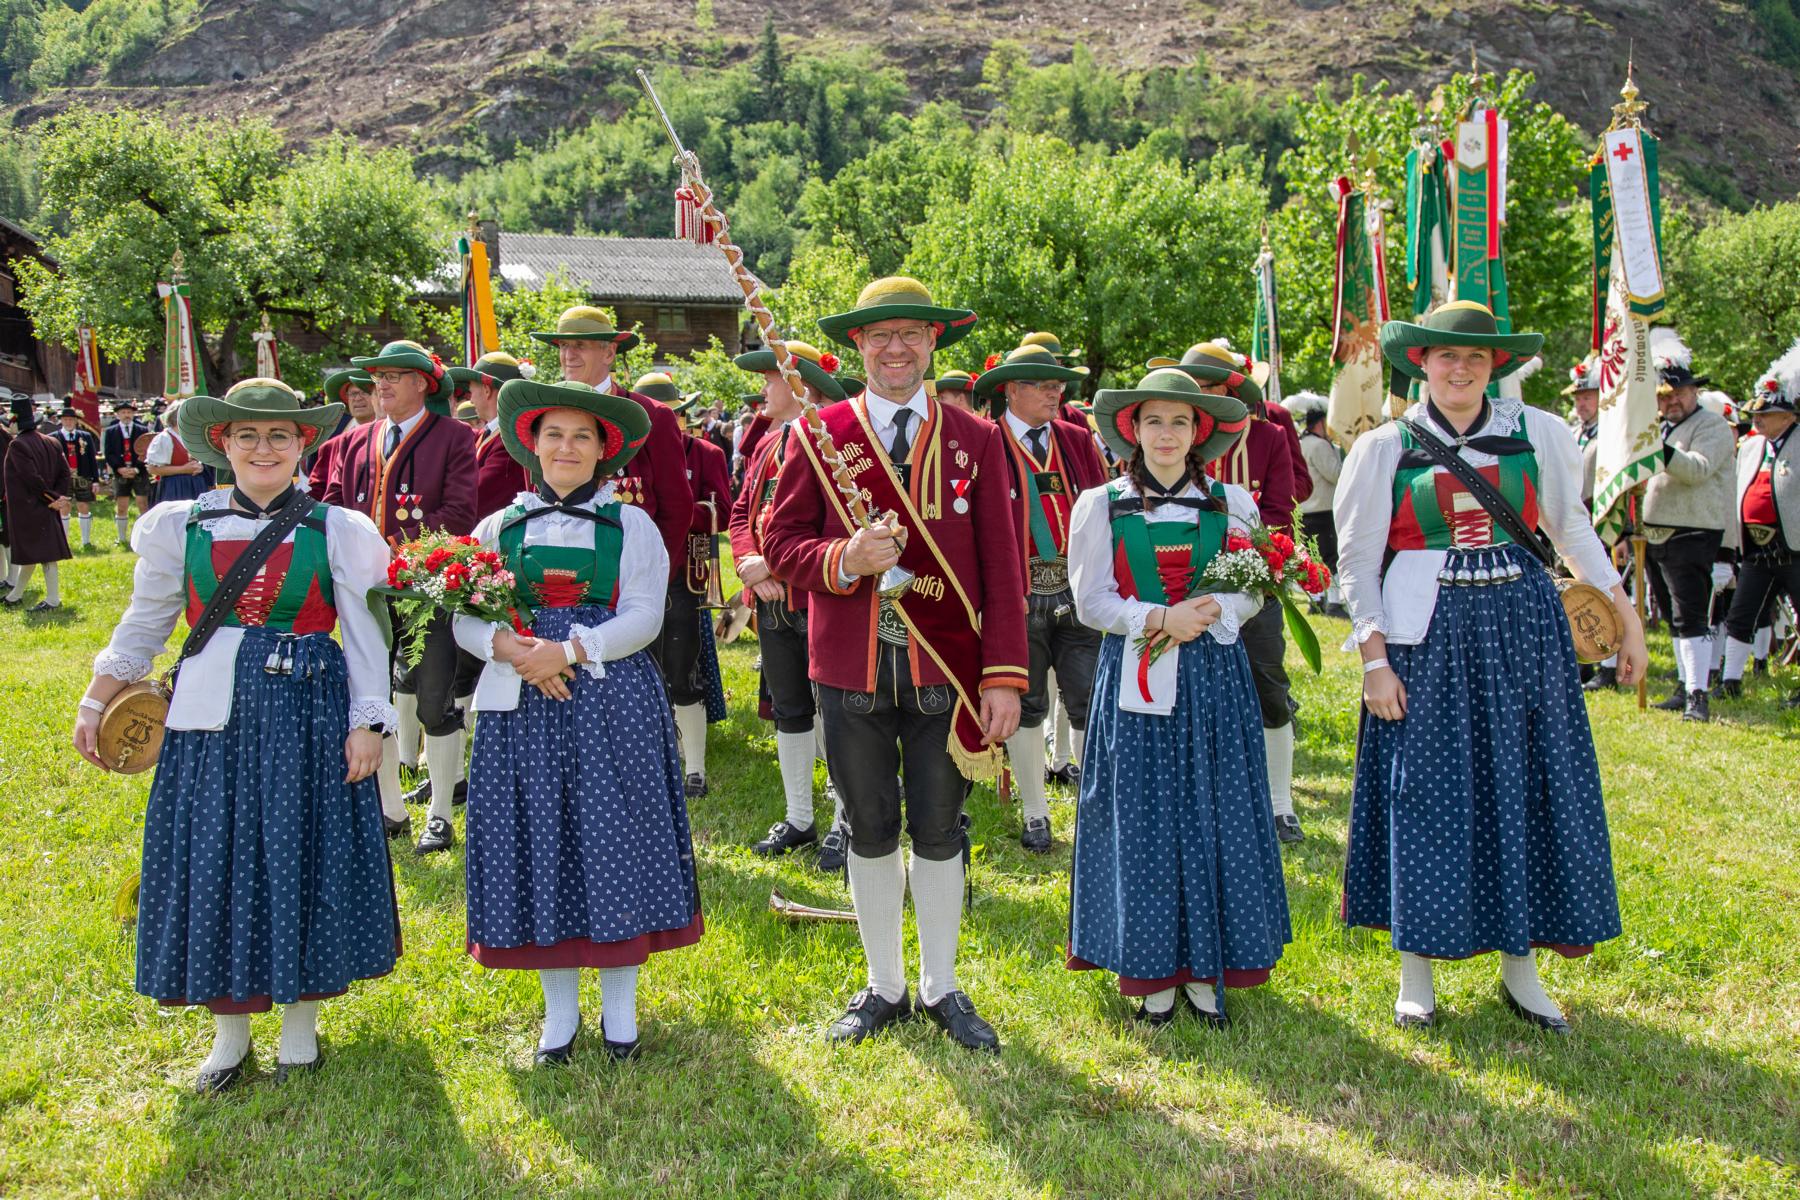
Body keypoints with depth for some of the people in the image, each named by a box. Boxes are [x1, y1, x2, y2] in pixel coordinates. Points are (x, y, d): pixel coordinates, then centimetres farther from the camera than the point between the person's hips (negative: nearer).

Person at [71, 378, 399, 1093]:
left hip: (308, 714, -2)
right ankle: (229, 1028, 23)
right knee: (213, 860, 6)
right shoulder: (181, 527, 5)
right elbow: (144, 625, 13)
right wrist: (96, 703, 11)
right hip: (213, 715, 2)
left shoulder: (337, 531, 0)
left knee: (301, 857, 4)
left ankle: (300, 1020, 23)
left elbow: (364, 635, 0)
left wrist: (367, 723, -5)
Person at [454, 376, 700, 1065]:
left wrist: (568, 650, -18)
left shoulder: (631, 526, 5)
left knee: (614, 840, 0)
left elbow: (643, 618, -6)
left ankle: (620, 1006, 16)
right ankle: (560, 1008, 19)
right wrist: (512, 648, -17)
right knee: (538, 845, 4)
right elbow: (466, 620, 3)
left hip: (612, 703, -1)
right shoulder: (498, 528, 11)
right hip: (523, 706, 2)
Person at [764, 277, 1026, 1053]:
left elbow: (1001, 564, 0)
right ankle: (884, 987, 29)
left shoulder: (974, 439, 3)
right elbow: (781, 542, 2)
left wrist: (1005, 676, -7)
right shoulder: (817, 436, 3)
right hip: (852, 668, 0)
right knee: (870, 831, 12)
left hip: (945, 668, 0)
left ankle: (943, 990, 28)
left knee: (939, 831, 10)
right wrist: (842, 561, -20)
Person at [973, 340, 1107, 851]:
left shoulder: (1077, 441, 10)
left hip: (1077, 592, 3)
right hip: (1019, 596, -3)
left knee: (1091, 700, 0)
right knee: (1025, 707, 8)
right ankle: (1035, 815, 22)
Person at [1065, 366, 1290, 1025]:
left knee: (1214, 816, 2)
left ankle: (1204, 967, 14)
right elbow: (1091, 601, -1)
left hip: (1214, 678, 2)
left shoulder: (1231, 503, 8)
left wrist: (1210, 611, -14)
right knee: (1142, 820, 0)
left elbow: (1252, 594, 6)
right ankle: (1152, 971, 12)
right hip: (1136, 678, -1)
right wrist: (1159, 619, -15)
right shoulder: (1103, 504, 4)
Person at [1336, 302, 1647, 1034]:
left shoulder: (1537, 434, 4)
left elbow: (1573, 530, 15)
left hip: (1523, 630, 2)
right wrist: (1374, 660, -6)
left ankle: (1519, 966, 21)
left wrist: (1626, 615, 12)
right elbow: (1357, 563, 0)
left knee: (1526, 789, 6)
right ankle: (1416, 969, 15)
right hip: (1427, 639, -2)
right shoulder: (1384, 449, -1)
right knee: (1425, 793, 2)